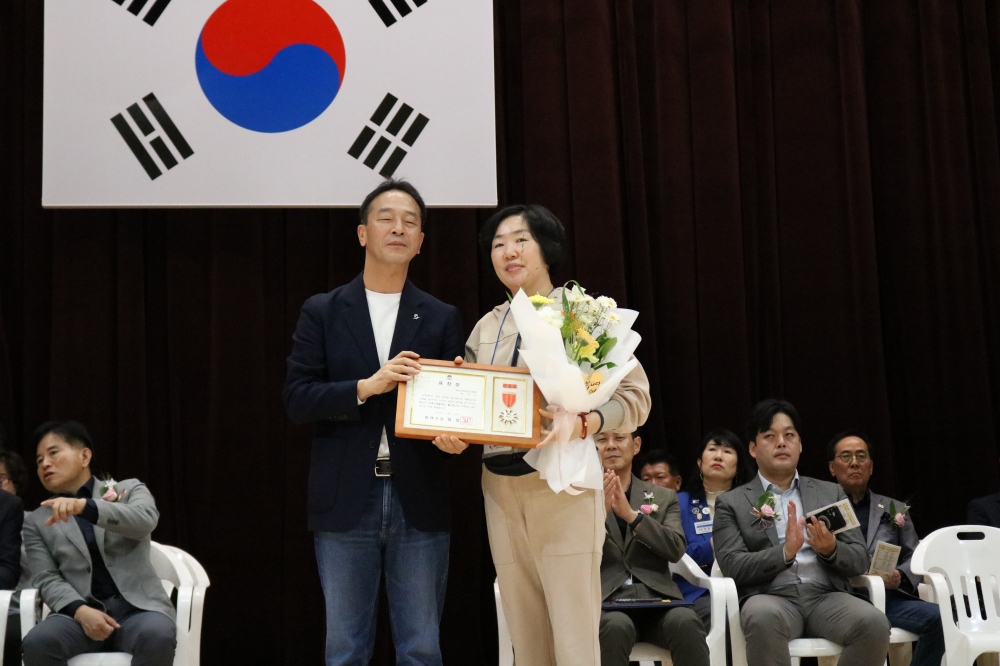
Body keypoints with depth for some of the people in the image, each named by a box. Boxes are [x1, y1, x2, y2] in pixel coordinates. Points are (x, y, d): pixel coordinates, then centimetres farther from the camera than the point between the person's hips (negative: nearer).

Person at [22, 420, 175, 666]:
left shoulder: (129, 490, 13)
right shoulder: (37, 521, 18)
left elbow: (145, 520, -11)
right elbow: (46, 579, 5)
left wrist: (84, 506, -28)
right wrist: (80, 611, -17)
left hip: (137, 606, -1)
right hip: (79, 610, 2)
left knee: (157, 636, -36)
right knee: (37, 643, -32)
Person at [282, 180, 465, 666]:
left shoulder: (441, 318, 8)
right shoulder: (322, 312, 5)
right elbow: (296, 399, -2)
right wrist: (367, 387, -15)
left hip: (419, 501, 1)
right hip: (346, 500, -1)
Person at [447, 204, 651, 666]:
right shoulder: (485, 328, 13)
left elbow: (634, 395, -6)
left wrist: (583, 423, -24)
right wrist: (450, 435, -5)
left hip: (564, 483, -5)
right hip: (500, 488, 5)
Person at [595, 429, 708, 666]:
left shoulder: (664, 497, 19)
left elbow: (676, 549, 2)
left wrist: (632, 515, -11)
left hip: (655, 596, 2)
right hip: (605, 600, -1)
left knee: (685, 623, -32)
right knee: (617, 626, -36)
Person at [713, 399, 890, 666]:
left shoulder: (831, 492, 20)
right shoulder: (732, 503, 12)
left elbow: (860, 562, 14)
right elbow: (733, 567, -2)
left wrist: (830, 549, -9)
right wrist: (785, 551, -17)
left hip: (825, 596, 3)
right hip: (770, 597, -3)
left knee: (874, 623, -30)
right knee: (763, 618, -38)